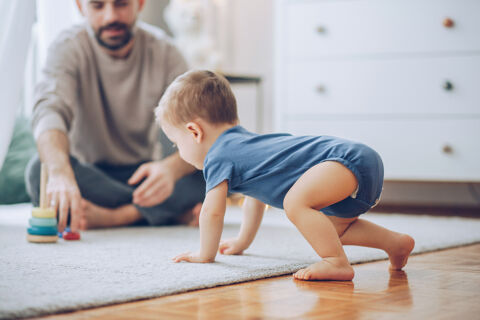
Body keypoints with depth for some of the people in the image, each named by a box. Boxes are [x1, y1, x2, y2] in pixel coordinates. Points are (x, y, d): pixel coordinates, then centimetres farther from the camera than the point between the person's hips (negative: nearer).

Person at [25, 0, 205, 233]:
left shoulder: (163, 50, -8)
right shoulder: (69, 48, -13)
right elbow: (49, 111, -33)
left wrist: (171, 168, -42)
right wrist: (61, 172, -55)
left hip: (142, 176, 0)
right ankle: (175, 212, -24)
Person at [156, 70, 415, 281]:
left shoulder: (219, 156, -5)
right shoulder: (243, 142, 26)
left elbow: (212, 211, -8)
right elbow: (256, 197, 39)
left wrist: (205, 254, 8)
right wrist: (243, 241, 48)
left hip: (349, 160, -11)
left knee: (295, 202, -29)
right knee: (331, 229, 26)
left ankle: (338, 263, -26)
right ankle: (396, 243, 28)